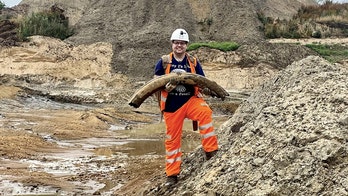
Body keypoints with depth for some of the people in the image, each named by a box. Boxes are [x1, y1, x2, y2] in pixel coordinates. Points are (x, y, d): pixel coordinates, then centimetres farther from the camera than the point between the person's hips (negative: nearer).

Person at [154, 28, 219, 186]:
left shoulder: (193, 62, 4)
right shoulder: (163, 62, 1)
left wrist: (207, 89, -15)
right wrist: (165, 87, -20)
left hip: (190, 100, 0)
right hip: (171, 105, 0)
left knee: (205, 112, -32)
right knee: (172, 138, 5)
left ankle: (211, 151, -25)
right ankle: (172, 174, 17)